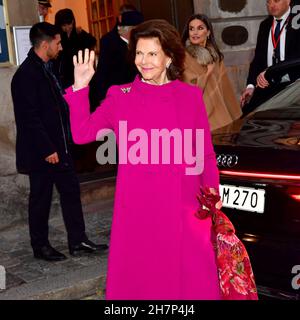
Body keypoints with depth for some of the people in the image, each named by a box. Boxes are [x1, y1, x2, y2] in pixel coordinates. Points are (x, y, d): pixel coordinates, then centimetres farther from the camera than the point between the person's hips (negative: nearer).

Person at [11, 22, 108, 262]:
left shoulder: (46, 69, 11)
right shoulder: (26, 74, -17)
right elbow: (29, 118, -21)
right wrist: (47, 150, -19)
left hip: (58, 146, 9)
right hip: (41, 151, -9)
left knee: (71, 190, 11)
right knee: (41, 198, 5)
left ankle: (78, 241, 20)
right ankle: (40, 246, 20)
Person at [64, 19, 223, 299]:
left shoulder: (191, 96, 3)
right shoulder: (119, 96, 4)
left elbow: (206, 154, 5)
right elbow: (81, 134, -1)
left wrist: (212, 197, -2)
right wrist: (79, 88, -7)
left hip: (182, 208, 0)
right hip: (136, 209, 0)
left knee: (191, 280, 5)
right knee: (137, 279, 9)